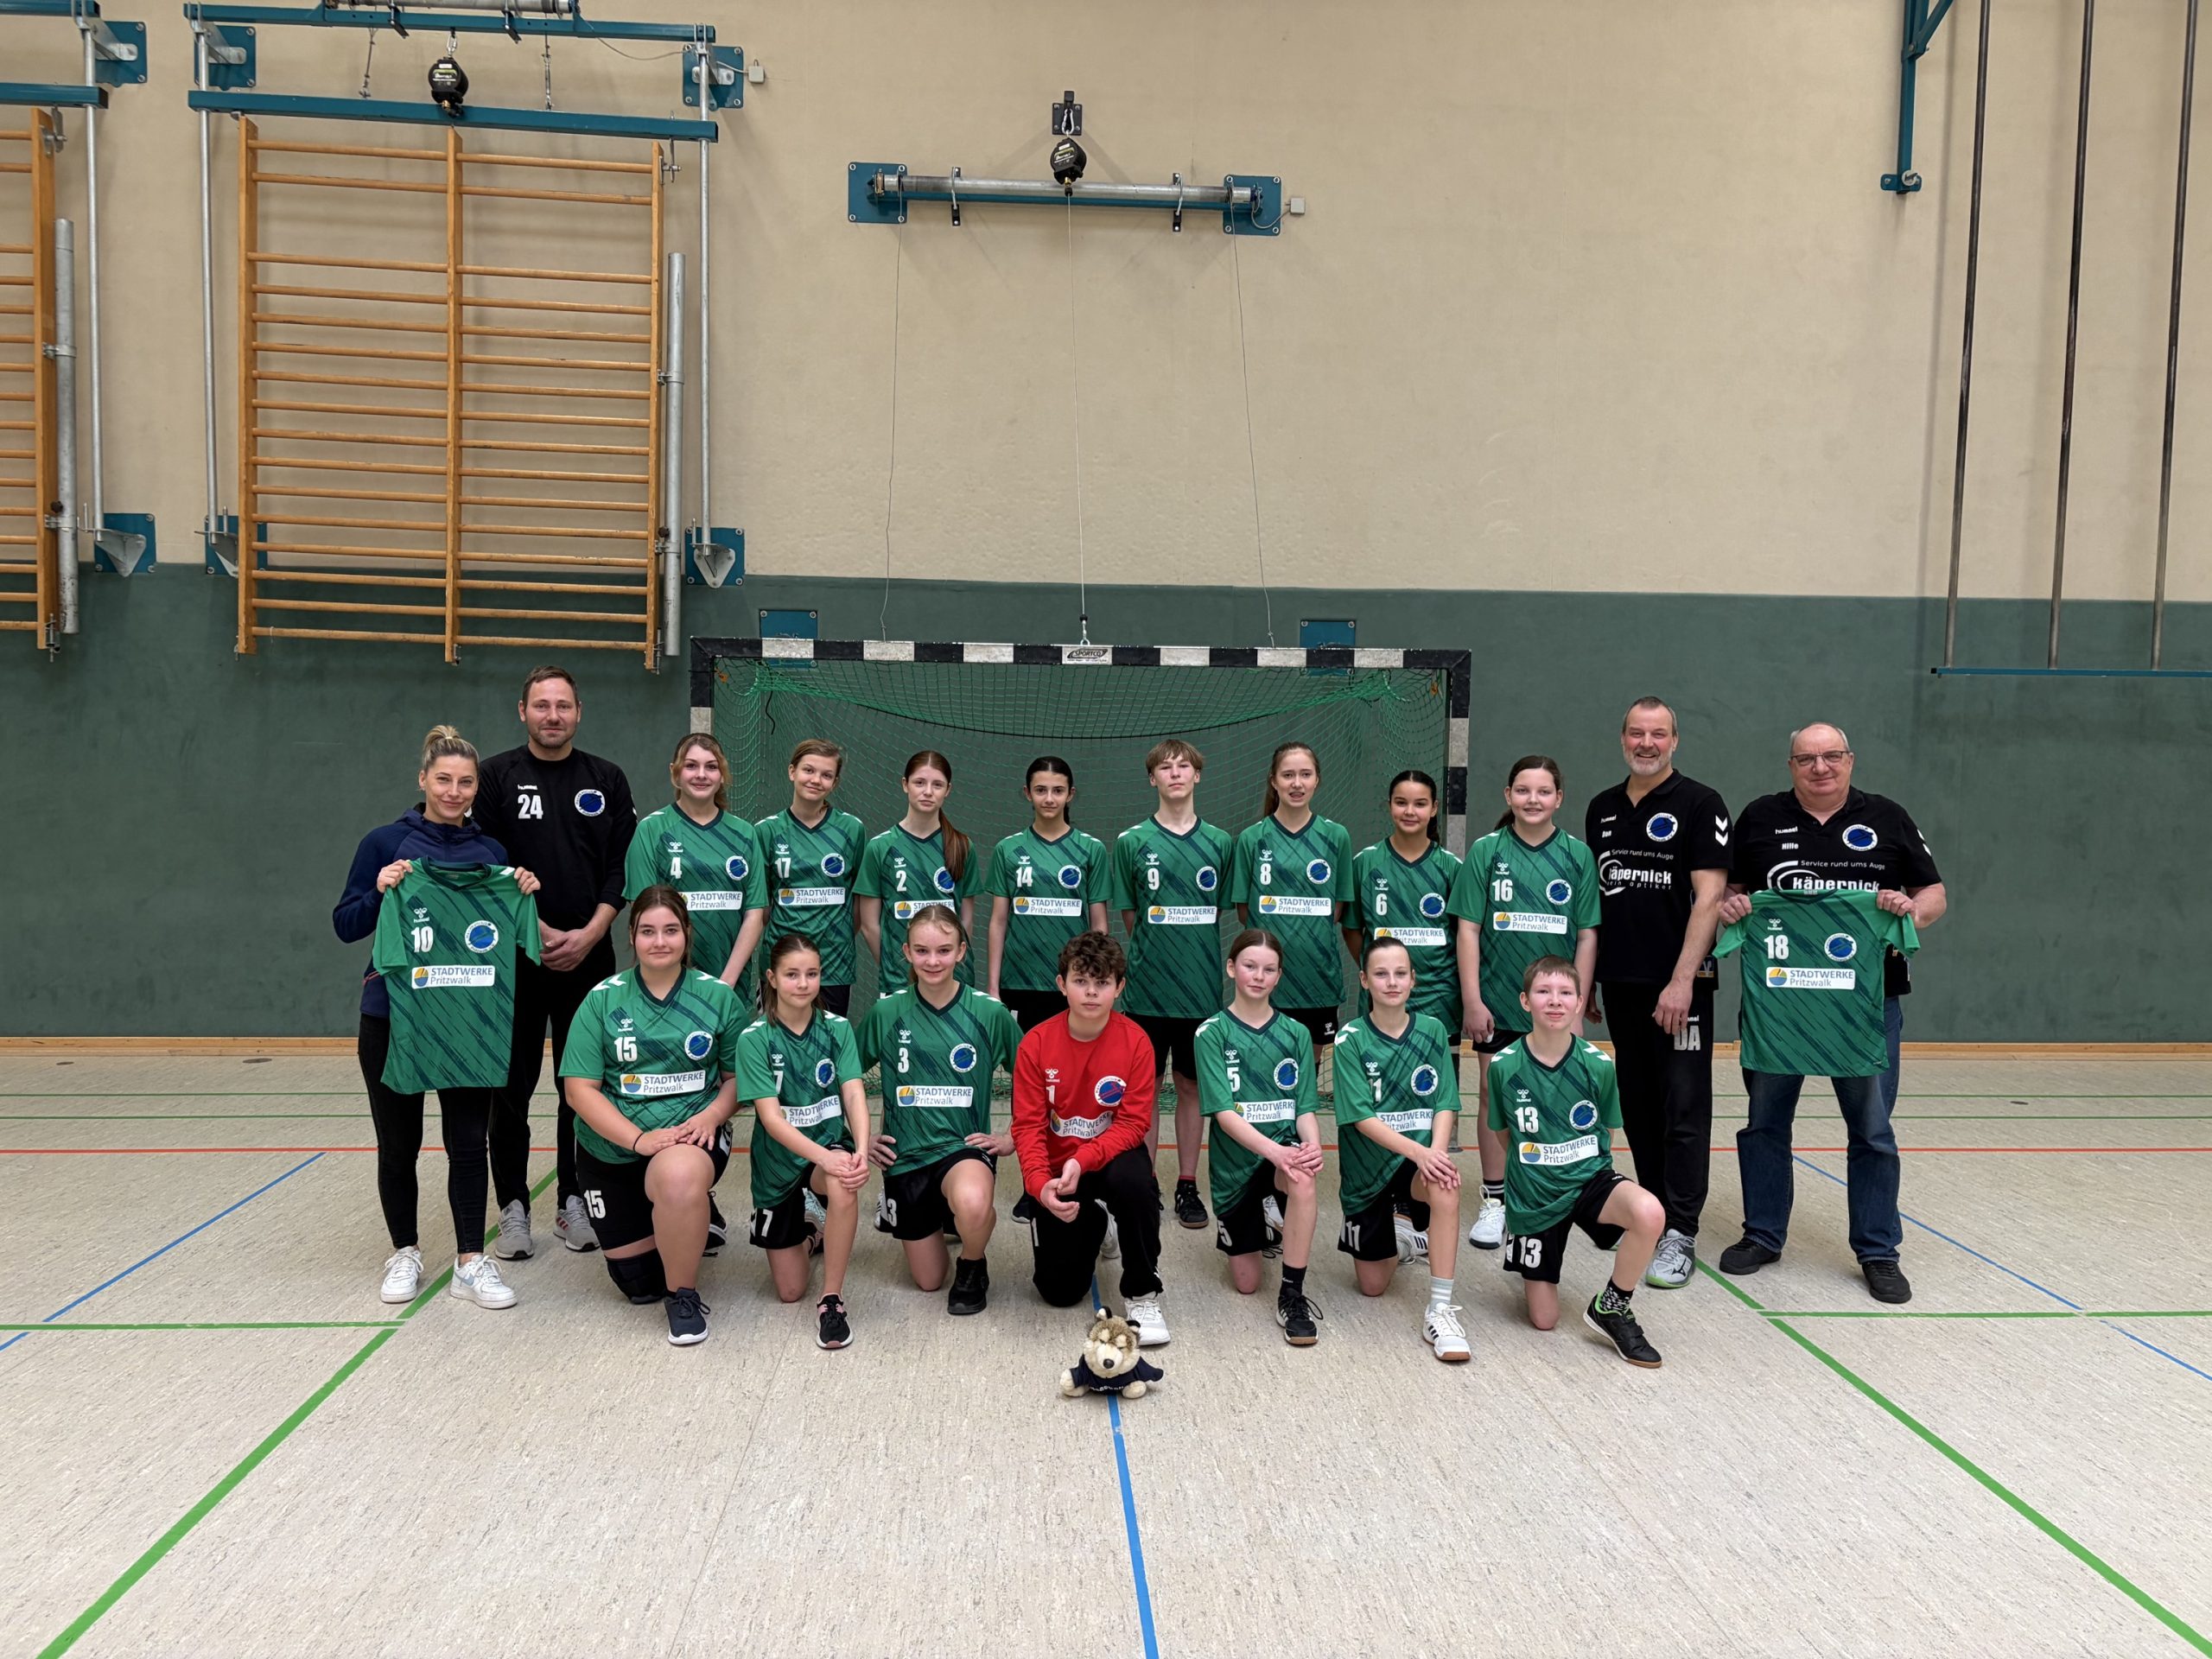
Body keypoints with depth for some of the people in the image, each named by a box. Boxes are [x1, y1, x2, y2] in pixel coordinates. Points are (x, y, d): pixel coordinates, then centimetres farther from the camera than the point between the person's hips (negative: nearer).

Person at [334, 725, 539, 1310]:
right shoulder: (386, 842, -1)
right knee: (399, 1141, 10)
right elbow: (346, 926, -1)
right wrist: (379, 891, -18)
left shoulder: (492, 852, 8)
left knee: (469, 1139, 3)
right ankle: (404, 1252, 27)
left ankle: (471, 1261, 13)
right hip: (393, 1015, -1)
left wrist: (525, 895, -6)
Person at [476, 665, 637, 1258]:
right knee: (512, 1087, 3)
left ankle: (574, 1202, 17)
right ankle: (513, 1206, 14)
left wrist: (588, 935, -7)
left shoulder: (606, 780, 8)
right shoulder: (497, 776, 2)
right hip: (515, 958, -1)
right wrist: (538, 931, -10)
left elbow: (622, 869, 5)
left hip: (589, 958, 2)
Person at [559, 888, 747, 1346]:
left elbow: (737, 1076, 3)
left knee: (679, 1175, -40)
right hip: (611, 1150, 2)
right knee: (637, 1284, 7)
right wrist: (640, 1139, -20)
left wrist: (712, 1115, -18)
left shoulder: (718, 996, -2)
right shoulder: (603, 999, -4)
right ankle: (690, 1224, 41)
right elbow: (581, 1087, -8)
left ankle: (684, 1296, -15)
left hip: (691, 1137, -2)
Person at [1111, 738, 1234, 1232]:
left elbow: (1223, 912, 11)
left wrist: (1195, 951, 4)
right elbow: (1129, 916, 5)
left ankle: (1188, 1186, 21)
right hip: (1147, 987, -1)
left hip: (1203, 987, 1)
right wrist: (1154, 950, 3)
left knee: (1191, 1085, 10)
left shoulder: (1220, 843, 4)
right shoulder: (1132, 842, -1)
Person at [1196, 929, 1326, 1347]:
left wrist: (1312, 1146, -24)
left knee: (1304, 1181, -37)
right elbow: (1223, 1112, -16)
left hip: (1286, 1149, 1)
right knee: (1246, 1284, 7)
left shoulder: (1295, 1034, 3)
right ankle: (1260, 1230, 41)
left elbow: (1305, 1108, -1)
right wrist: (1272, 1150, -31)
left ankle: (1292, 1295, -22)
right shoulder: (1212, 1034, -7)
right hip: (1236, 1160, -1)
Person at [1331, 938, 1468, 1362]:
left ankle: (1439, 1310, -28)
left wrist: (1437, 1152, -26)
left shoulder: (1432, 1032, -2)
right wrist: (1418, 1150, -30)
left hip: (1422, 1157, 0)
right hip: (1367, 1169, 0)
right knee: (1373, 1286, 9)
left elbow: (1445, 1104, -6)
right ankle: (1399, 1239, 45)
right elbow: (1361, 1117, -17)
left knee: (1445, 1184, -37)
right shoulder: (1351, 1040, -10)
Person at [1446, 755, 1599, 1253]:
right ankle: (1494, 1202, 16)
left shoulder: (1577, 855, 1)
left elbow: (1587, 935, 3)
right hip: (1498, 1001, -1)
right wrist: (1472, 1001, -7)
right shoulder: (1486, 852, -1)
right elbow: (1468, 929, -2)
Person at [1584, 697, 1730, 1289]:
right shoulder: (1601, 808, 12)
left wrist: (1683, 980, -18)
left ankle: (1680, 1235, 1)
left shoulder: (1699, 805, -5)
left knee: (1684, 1107, -3)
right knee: (1638, 1106, 13)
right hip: (1620, 984, 6)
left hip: (1678, 985, -6)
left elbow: (1709, 896, -12)